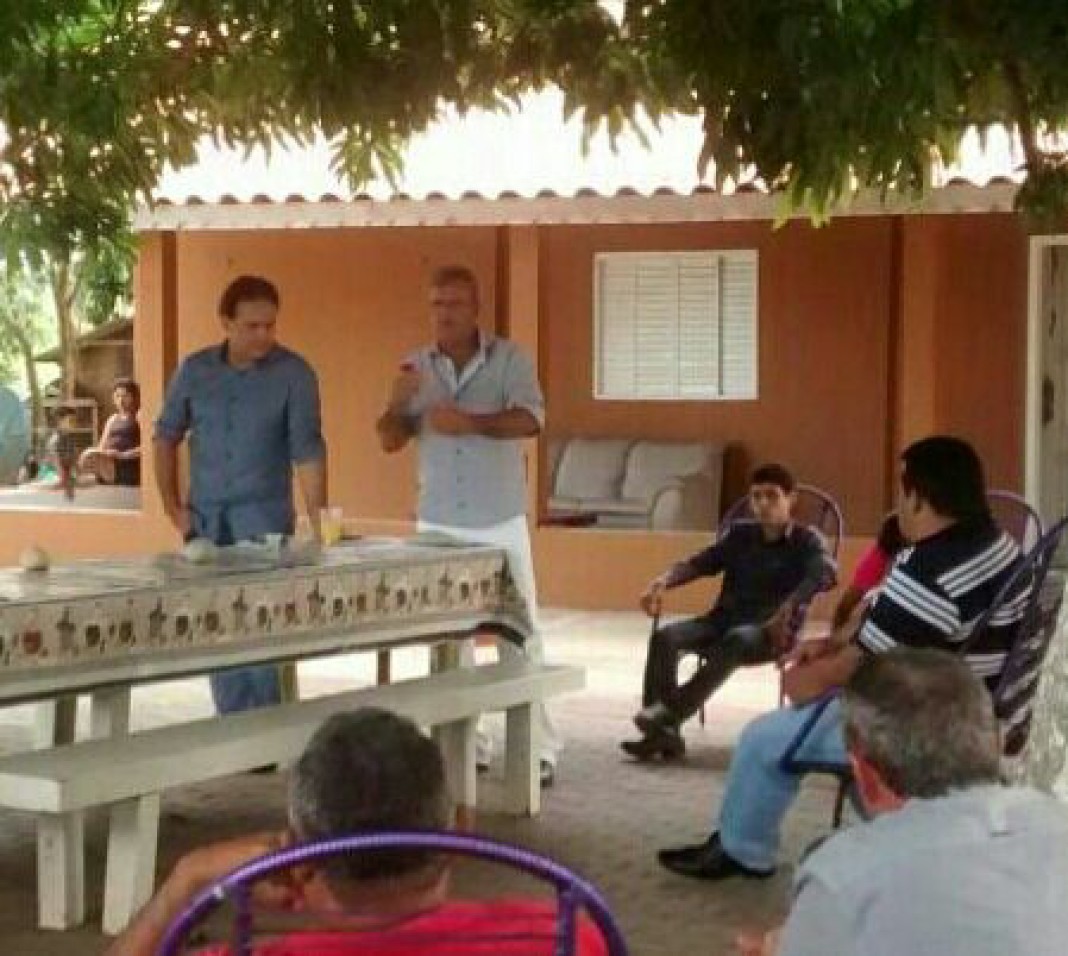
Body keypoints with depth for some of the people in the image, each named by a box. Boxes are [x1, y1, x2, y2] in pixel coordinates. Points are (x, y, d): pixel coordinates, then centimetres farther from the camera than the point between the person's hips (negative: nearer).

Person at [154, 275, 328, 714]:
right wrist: (173, 508, 6)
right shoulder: (195, 370, 2)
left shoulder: (294, 374, -8)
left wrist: (318, 524, -21)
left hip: (264, 519, -3)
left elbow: (307, 452, -13)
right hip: (205, 520, 4)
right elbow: (166, 436, 13)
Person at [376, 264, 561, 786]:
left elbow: (530, 420, -18)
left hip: (500, 524, -3)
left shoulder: (509, 358, -4)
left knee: (519, 636, -3)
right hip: (438, 525, 3)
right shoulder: (416, 367, 6)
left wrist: (470, 422, -32)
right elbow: (389, 441, 4)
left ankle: (539, 748, 0)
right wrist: (397, 403, -17)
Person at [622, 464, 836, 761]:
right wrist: (663, 581, -14)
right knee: (665, 637, -23)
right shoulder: (739, 534, 19)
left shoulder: (806, 540, 4)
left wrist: (788, 608, -36)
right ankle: (664, 731, -31)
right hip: (724, 619, 5)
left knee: (735, 640, -39)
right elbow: (700, 563, 7)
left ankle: (669, 713, -42)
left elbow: (824, 573, -17)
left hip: (769, 631, -5)